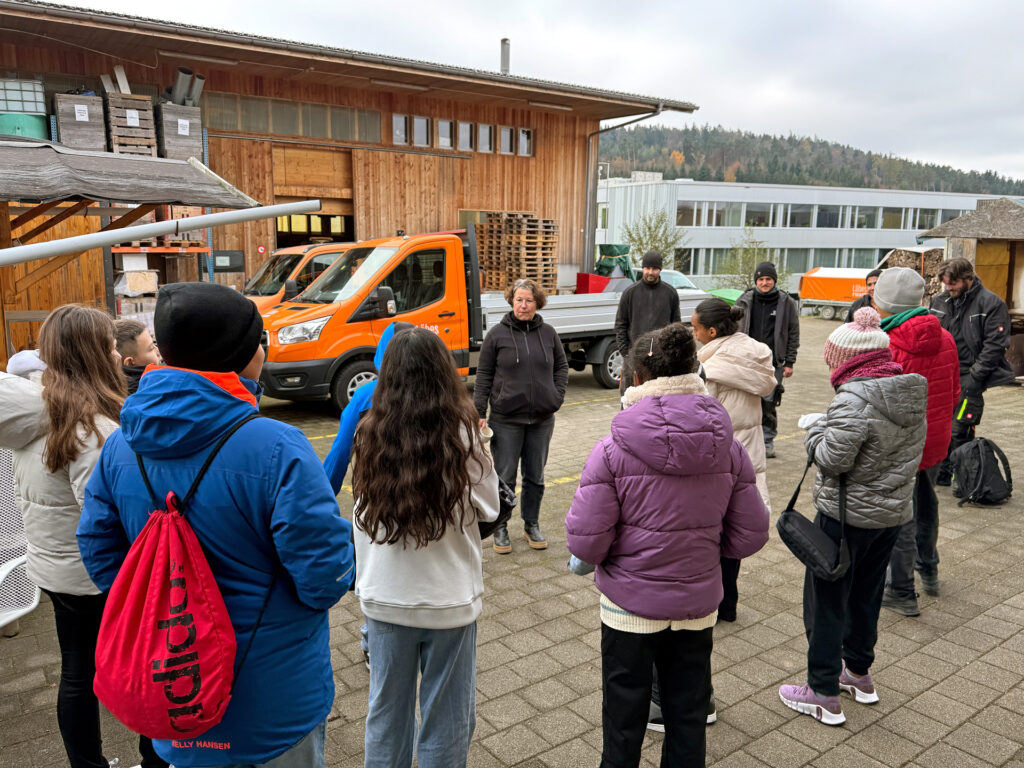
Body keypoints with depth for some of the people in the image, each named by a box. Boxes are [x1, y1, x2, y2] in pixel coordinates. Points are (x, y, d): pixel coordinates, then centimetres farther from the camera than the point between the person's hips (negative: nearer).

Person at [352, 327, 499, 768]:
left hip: (384, 598, 3)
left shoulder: (369, 436, -10)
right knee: (446, 719, 15)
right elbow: (489, 508, -5)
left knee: (387, 712, 21)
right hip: (449, 599, -2)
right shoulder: (461, 436, -17)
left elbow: (361, 512, -3)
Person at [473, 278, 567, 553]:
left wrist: (557, 395, 2)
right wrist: (479, 413, -7)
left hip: (542, 419, 3)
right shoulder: (497, 334, -4)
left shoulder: (548, 333, 5)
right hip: (506, 419, -3)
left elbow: (561, 366, 16)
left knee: (535, 477, 13)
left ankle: (532, 525, 28)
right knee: (505, 477, 4)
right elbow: (483, 375, -3)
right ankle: (500, 529, 19)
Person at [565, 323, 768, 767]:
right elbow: (750, 535, -3)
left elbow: (586, 542, -19)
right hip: (698, 605, 3)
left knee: (624, 719, 18)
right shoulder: (728, 447, -8)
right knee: (688, 718, 22)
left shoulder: (613, 450, -19)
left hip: (630, 604, -3)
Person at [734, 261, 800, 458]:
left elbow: (793, 334, 6)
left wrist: (789, 363, 1)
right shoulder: (745, 301, 6)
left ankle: (768, 441, 13)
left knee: (769, 403, -1)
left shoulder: (786, 303, 3)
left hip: (773, 363, -1)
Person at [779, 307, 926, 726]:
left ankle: (824, 695, 16)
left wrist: (817, 429, -7)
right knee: (866, 594, 23)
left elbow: (832, 458, -26)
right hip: (893, 512, 8)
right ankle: (859, 674, 40)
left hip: (847, 515, -8)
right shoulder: (913, 391, 2)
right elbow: (906, 451, 11)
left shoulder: (855, 398, -25)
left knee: (826, 600, 6)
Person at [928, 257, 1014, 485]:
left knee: (959, 432, -7)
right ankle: (940, 473, 24)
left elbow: (995, 345, -11)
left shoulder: (991, 303, -8)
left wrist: (974, 377, -15)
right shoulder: (940, 301, 9)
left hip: (968, 379, -6)